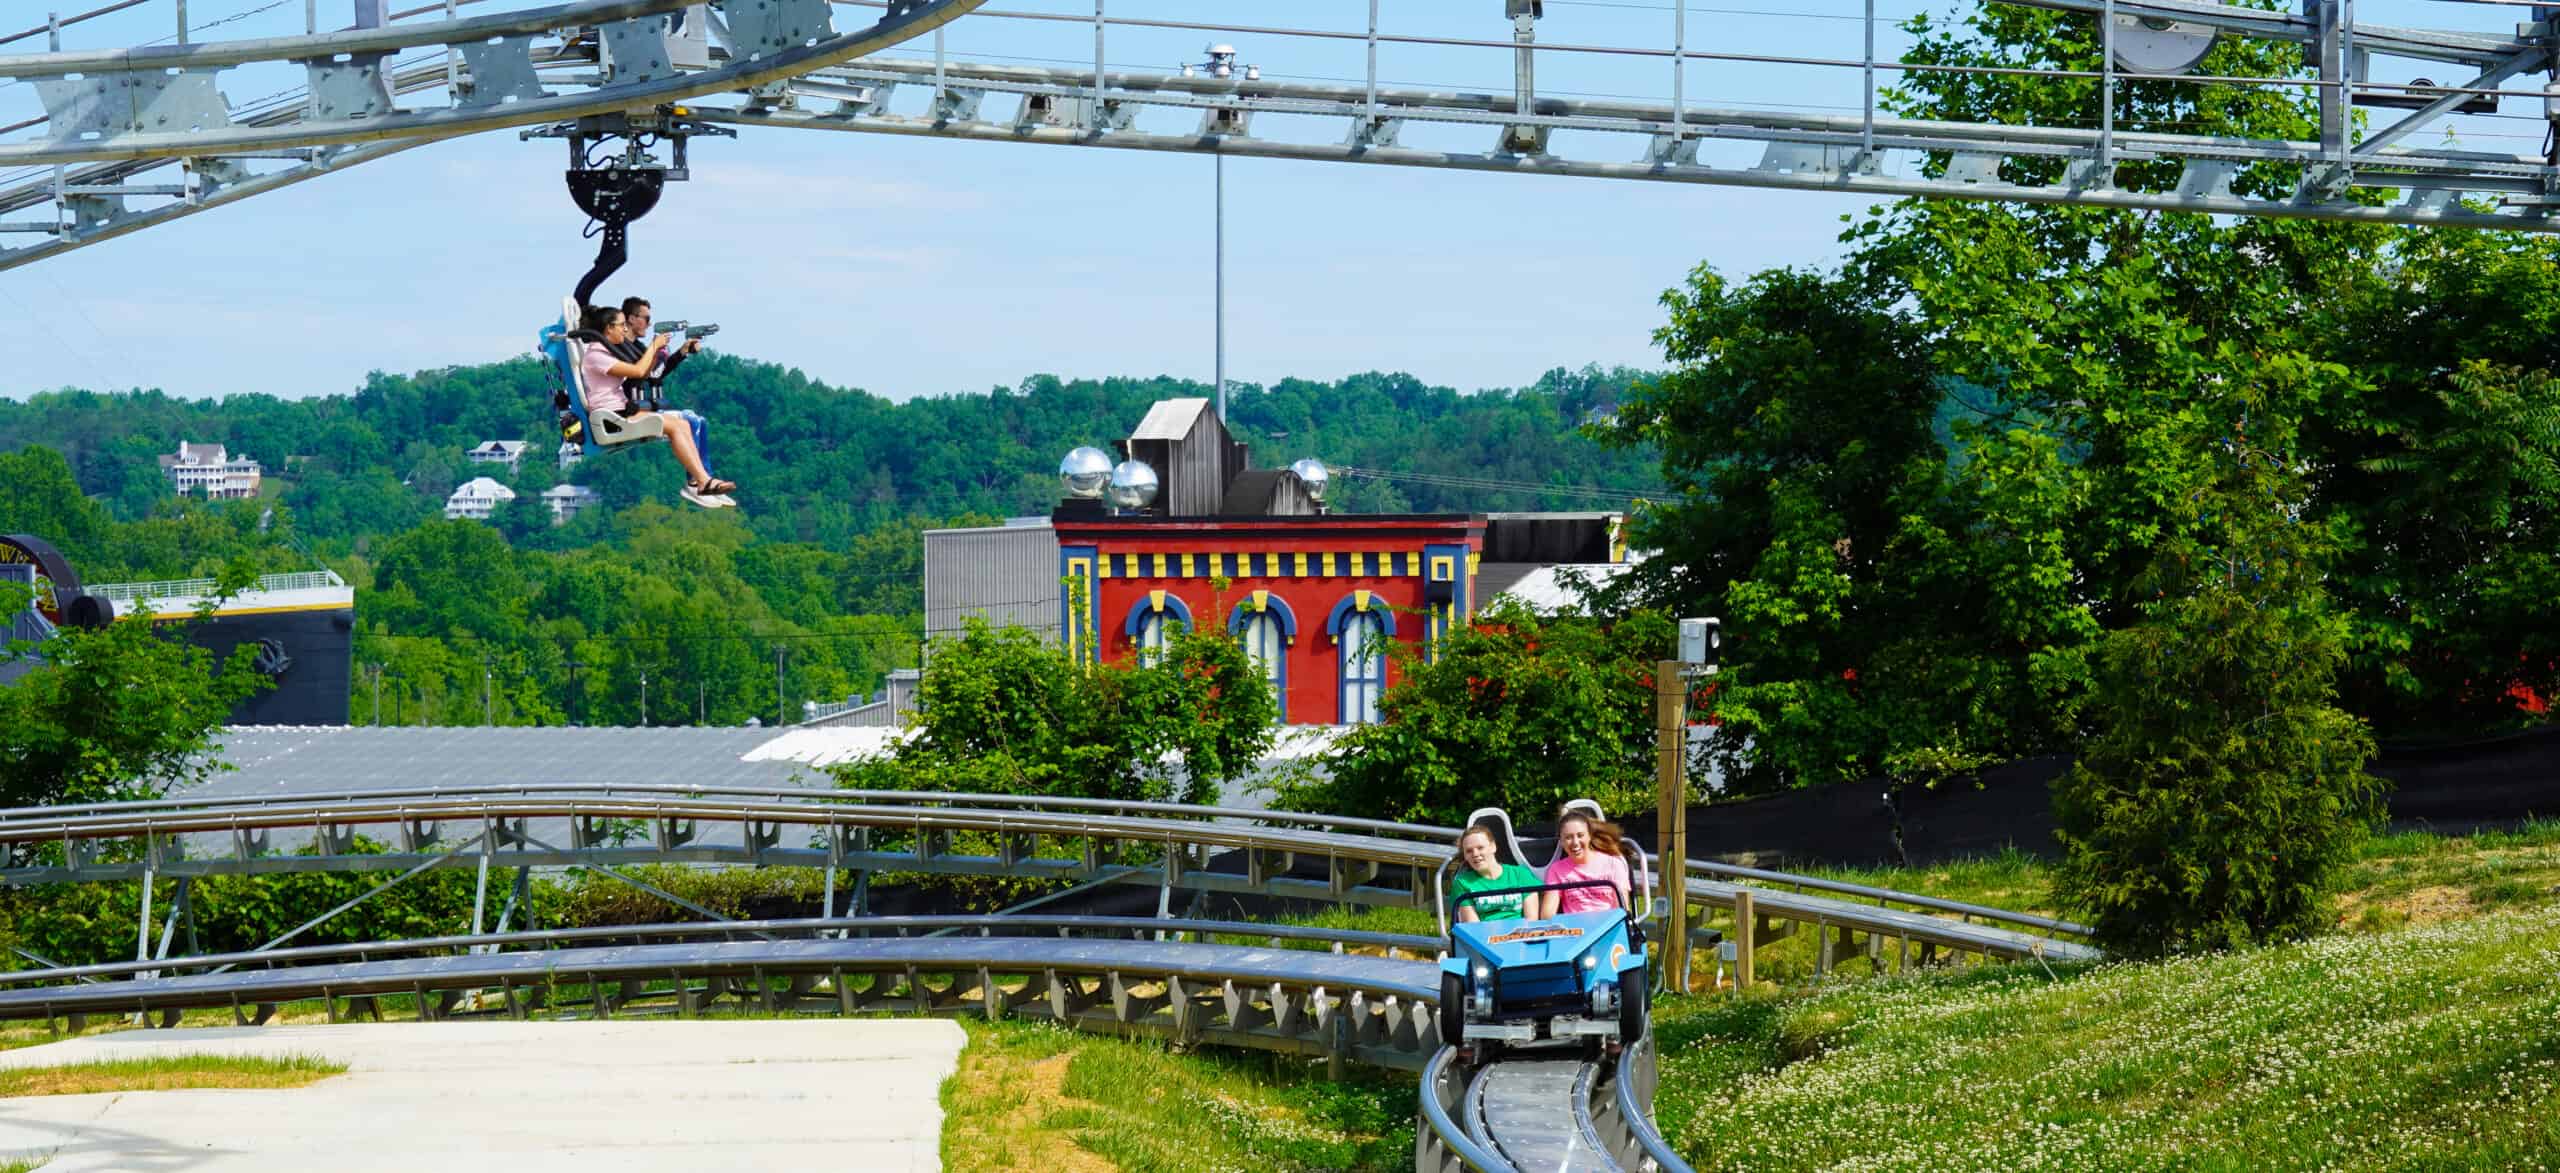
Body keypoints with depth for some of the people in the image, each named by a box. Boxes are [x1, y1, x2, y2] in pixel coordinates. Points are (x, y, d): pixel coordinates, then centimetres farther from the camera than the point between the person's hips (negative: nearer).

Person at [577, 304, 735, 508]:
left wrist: (657, 351, 7)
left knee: (682, 425, -6)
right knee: (676, 427, -18)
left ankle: (696, 483, -15)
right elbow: (638, 371, -18)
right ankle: (704, 482, -17)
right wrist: (653, 346, -5)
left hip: (623, 411, 10)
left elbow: (643, 373, 20)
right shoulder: (594, 355, -12)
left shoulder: (606, 352, 19)